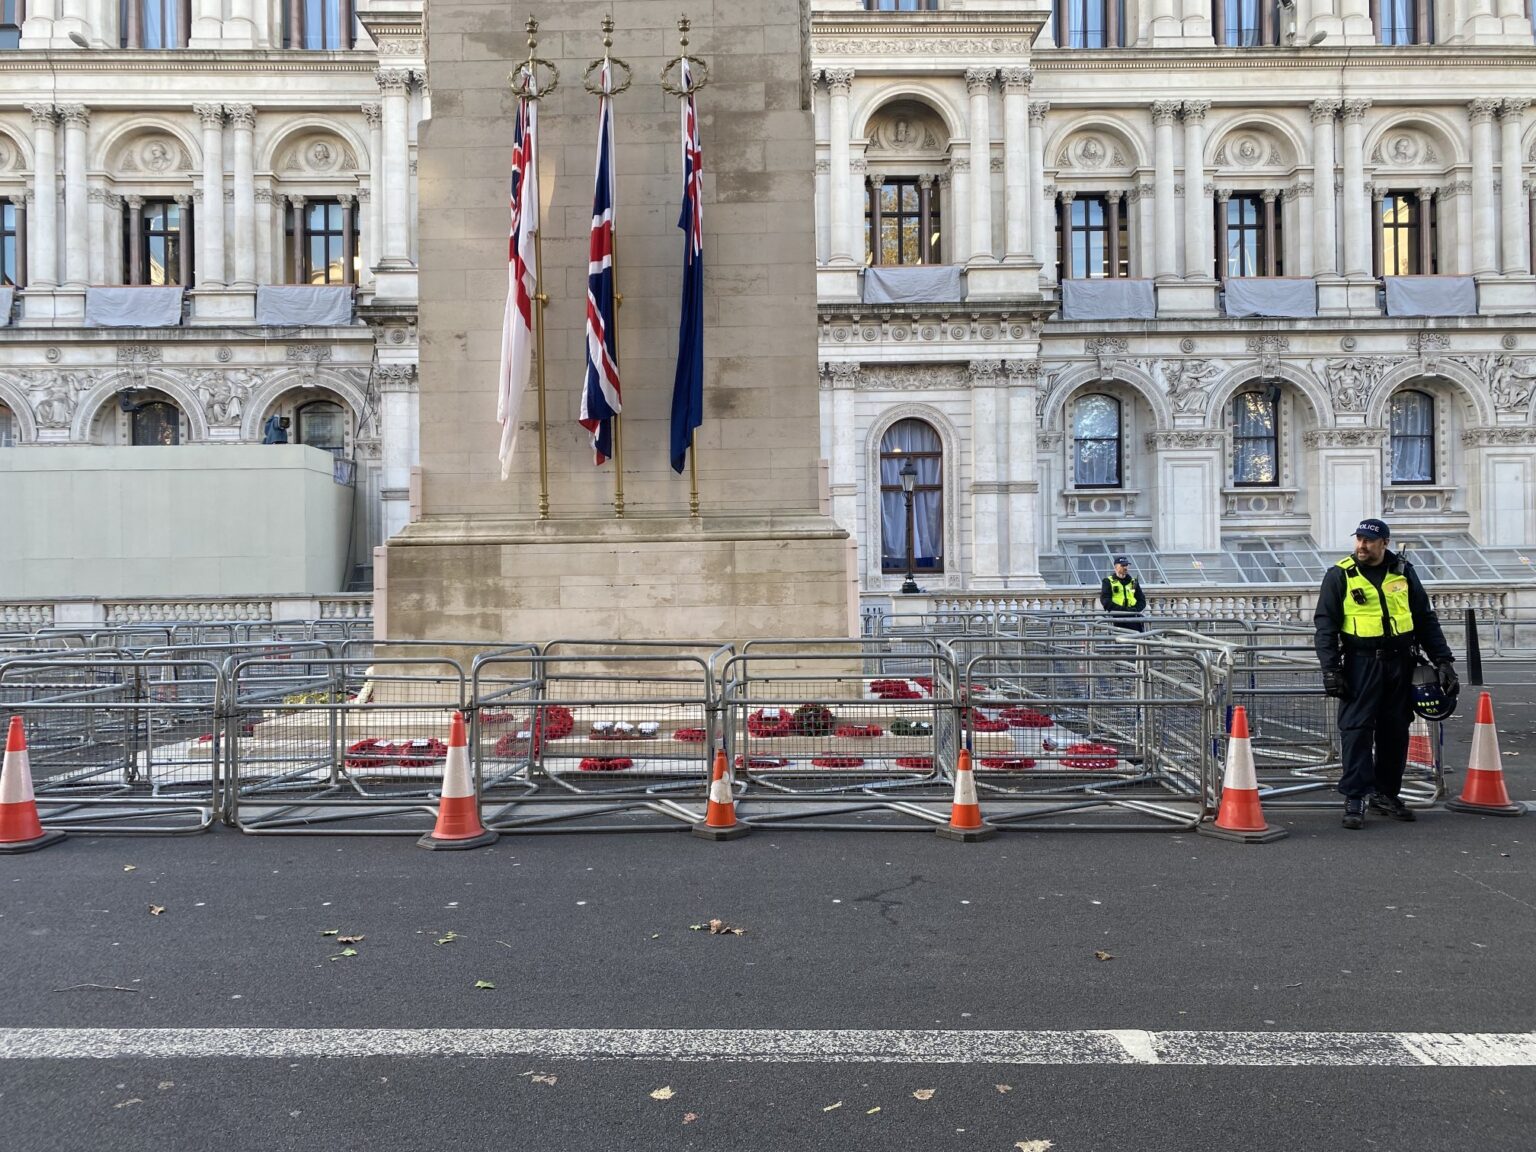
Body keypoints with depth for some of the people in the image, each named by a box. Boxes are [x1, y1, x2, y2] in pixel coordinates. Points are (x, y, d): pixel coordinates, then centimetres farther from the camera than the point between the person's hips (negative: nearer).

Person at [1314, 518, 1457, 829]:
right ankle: (1355, 798, -2)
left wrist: (1443, 660, 7)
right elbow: (1325, 625, -3)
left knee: (1395, 730, 9)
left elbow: (1426, 619, 13)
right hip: (1361, 663, -3)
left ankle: (1385, 793, 21)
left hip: (1400, 663, 4)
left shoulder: (1403, 572, 8)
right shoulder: (1340, 575, -1)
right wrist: (1330, 669, -11)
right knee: (1357, 729, -6)